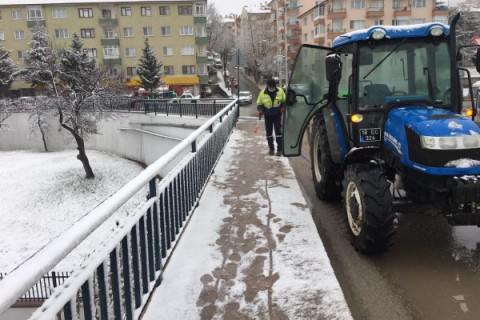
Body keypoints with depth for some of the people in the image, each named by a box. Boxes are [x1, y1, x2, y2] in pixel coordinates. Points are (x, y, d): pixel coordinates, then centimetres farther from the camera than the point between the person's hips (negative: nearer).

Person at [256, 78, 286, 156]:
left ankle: (279, 149, -3)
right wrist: (260, 110, -13)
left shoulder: (280, 91, -2)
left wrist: (283, 107, -8)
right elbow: (259, 103, 6)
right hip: (267, 115, 1)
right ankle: (271, 149, 19)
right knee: (269, 132, 6)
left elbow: (284, 101, 11)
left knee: (278, 131, -7)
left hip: (277, 115, -1)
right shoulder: (262, 93, -3)